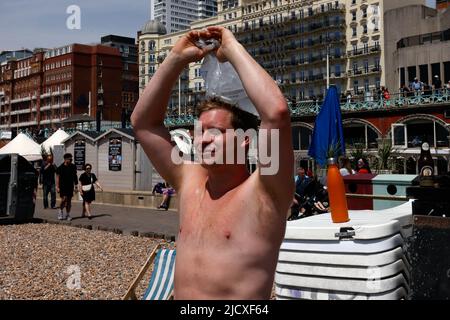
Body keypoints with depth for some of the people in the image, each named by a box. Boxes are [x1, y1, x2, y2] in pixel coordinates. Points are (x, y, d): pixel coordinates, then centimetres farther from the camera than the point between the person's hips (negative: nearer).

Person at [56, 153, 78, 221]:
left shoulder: (73, 167, 6)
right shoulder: (60, 168, -5)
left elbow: (75, 176, 15)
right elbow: (58, 177, -5)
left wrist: (76, 185, 12)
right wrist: (57, 187, -10)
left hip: (70, 186, 4)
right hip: (63, 186, -4)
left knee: (69, 200, 5)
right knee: (64, 199, -14)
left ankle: (68, 215, 13)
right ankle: (60, 211, 11)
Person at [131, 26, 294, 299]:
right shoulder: (190, 182, 8)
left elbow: (277, 112, -21)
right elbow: (143, 122, 10)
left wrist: (233, 48, -11)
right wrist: (177, 59, 3)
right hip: (179, 294, 5)